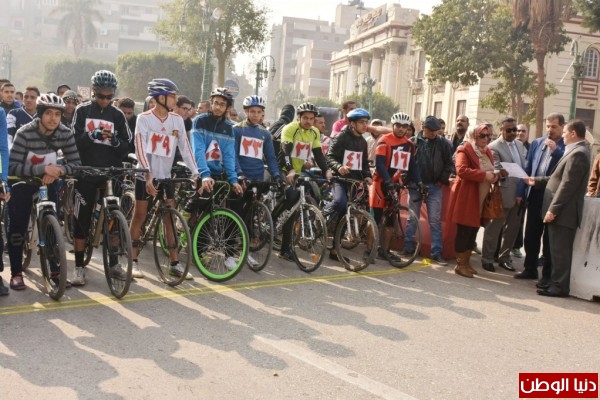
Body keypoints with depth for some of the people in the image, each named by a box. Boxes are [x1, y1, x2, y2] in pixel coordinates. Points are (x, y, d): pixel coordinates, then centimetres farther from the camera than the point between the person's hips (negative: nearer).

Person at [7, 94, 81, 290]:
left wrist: (58, 170, -33)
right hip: (23, 184, -3)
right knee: (17, 228, -7)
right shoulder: (25, 133, -25)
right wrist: (43, 168, -40)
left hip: (49, 182, 3)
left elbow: (76, 163, -14)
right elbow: (13, 167, -30)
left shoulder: (65, 134, -16)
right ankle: (16, 273, 7)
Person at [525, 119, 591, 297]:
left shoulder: (577, 154, -18)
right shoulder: (576, 151, 15)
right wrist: (537, 181, 22)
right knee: (558, 250, 15)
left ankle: (559, 286, 5)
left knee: (560, 250, -2)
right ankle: (556, 281, 24)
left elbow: (567, 185, -22)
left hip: (563, 212, -10)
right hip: (561, 211, 10)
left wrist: (553, 209, -21)